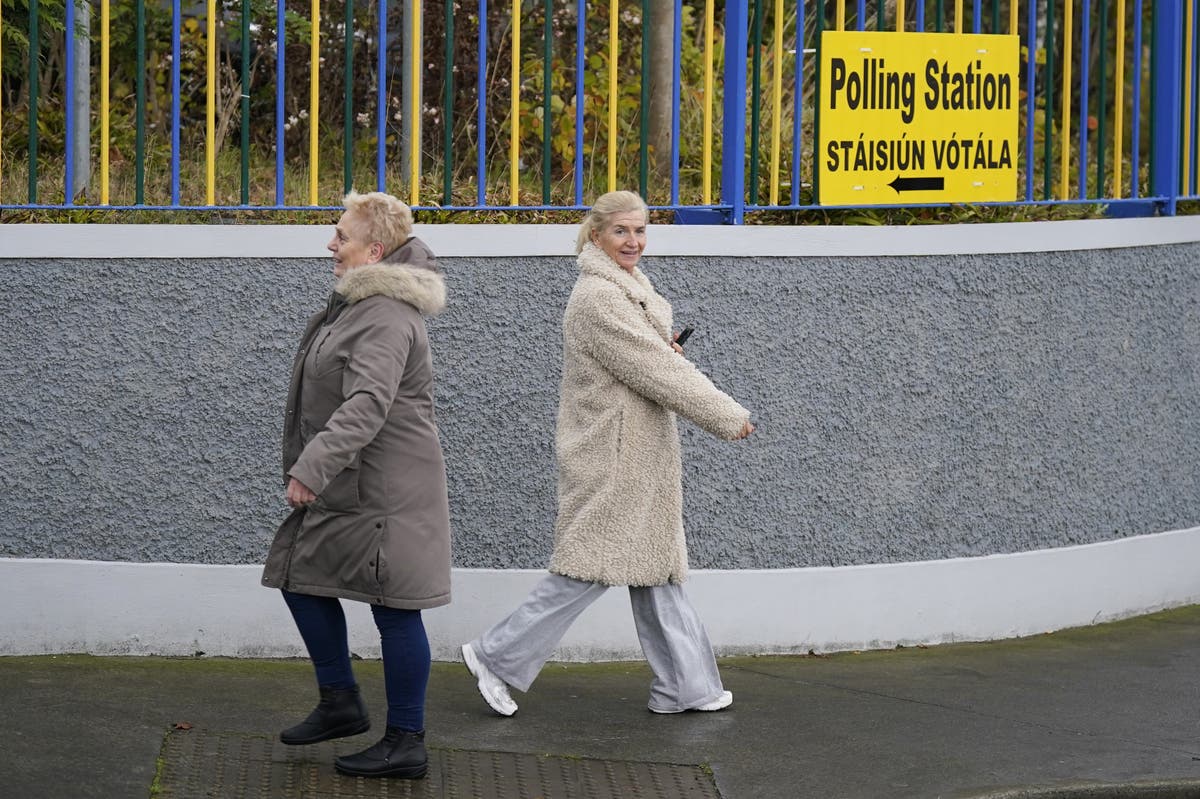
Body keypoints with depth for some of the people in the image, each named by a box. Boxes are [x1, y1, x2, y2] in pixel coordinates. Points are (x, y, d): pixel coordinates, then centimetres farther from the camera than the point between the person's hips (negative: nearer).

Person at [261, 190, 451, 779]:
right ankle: (340, 704, 25)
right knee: (302, 577, 15)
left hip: (385, 488, -11)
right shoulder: (356, 302, 12)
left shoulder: (386, 317, -21)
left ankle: (406, 743, 3)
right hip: (345, 486, 11)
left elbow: (367, 405, -31)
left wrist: (313, 467, -35)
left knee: (394, 608, -4)